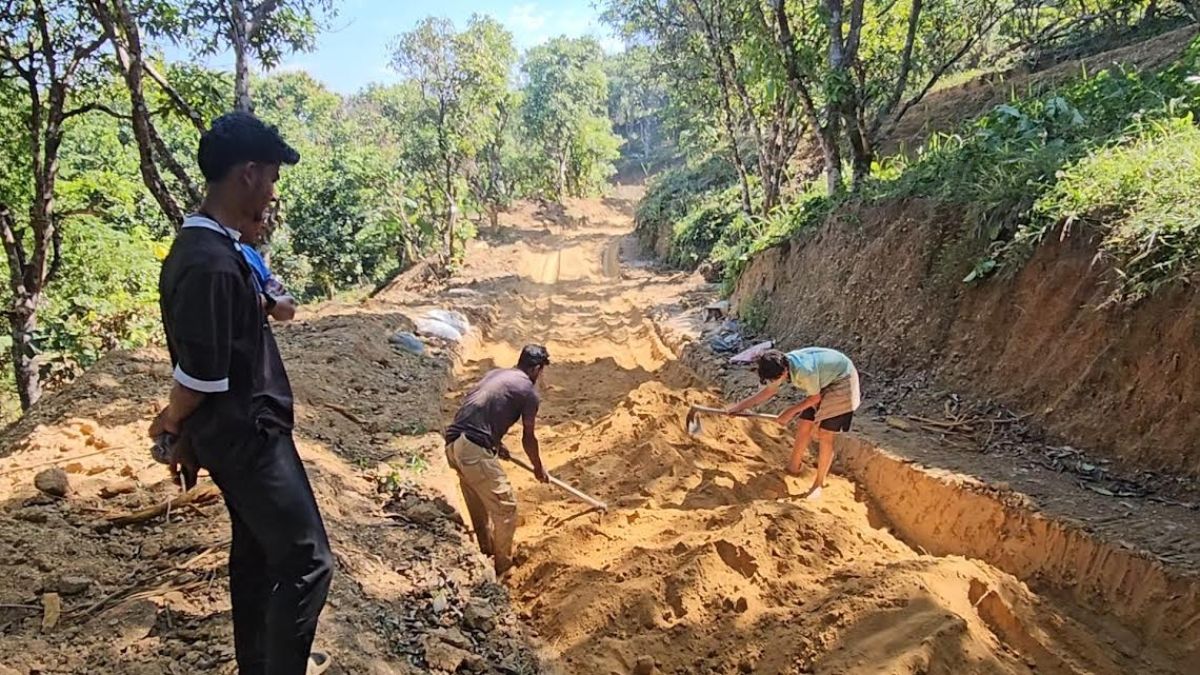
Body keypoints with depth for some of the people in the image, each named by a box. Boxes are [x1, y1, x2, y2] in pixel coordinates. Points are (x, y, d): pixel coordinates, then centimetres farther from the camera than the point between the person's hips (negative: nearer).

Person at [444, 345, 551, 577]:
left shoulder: (495, 374, 21)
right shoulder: (528, 391, 0)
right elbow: (528, 438, 9)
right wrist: (538, 468, 25)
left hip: (453, 442, 8)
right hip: (474, 449, -8)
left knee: (478, 504, 25)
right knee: (504, 506, 7)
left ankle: (486, 555, 41)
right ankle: (502, 566, 19)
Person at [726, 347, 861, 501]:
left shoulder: (804, 370, -38)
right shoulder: (781, 366, -15)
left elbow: (815, 397, -20)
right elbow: (768, 391, 2)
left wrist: (791, 411, -9)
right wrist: (739, 406, 1)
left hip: (841, 381, -7)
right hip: (823, 380, 7)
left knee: (824, 434, -8)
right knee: (804, 426, 6)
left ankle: (819, 483, 6)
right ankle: (793, 468, 25)